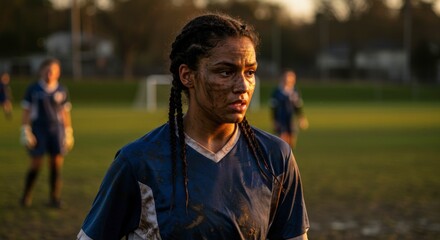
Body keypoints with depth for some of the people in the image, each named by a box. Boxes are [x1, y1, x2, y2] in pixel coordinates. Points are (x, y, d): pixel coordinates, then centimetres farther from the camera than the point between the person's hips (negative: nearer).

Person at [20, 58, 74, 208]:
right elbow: (26, 111, 3)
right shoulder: (33, 89, 1)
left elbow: (65, 113, 11)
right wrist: (25, 131, -4)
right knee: (36, 165, -3)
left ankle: (55, 198, 7)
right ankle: (26, 196, 15)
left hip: (57, 131, 2)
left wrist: (68, 133, 8)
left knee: (56, 164, -2)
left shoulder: (62, 91, 6)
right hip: (38, 131, -2)